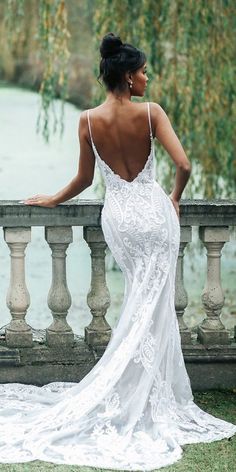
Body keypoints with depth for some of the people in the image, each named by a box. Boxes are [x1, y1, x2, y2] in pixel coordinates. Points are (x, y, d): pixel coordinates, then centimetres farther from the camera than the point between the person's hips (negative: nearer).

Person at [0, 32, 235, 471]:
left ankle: (167, 396, 23)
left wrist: (52, 200, 22)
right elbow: (183, 165, -17)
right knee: (151, 308, 2)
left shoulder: (88, 120, -3)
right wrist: (174, 197, 3)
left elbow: (84, 179, 4)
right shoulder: (150, 112, -11)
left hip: (116, 216, 3)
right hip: (152, 210, -3)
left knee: (141, 298, 18)